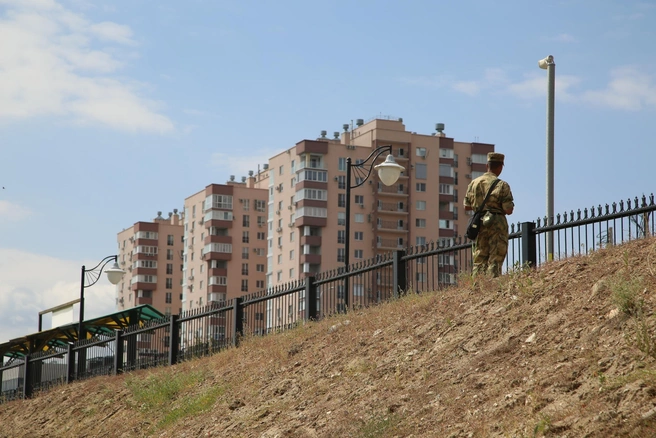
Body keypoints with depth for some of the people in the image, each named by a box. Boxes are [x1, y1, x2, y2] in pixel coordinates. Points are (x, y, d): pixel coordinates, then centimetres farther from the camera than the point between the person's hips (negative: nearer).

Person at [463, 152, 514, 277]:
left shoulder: (474, 183, 5)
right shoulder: (502, 185, -9)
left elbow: (466, 207, 11)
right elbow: (508, 210, -11)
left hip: (479, 224, 4)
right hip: (497, 224, -4)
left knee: (479, 260, 10)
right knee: (495, 261, -2)